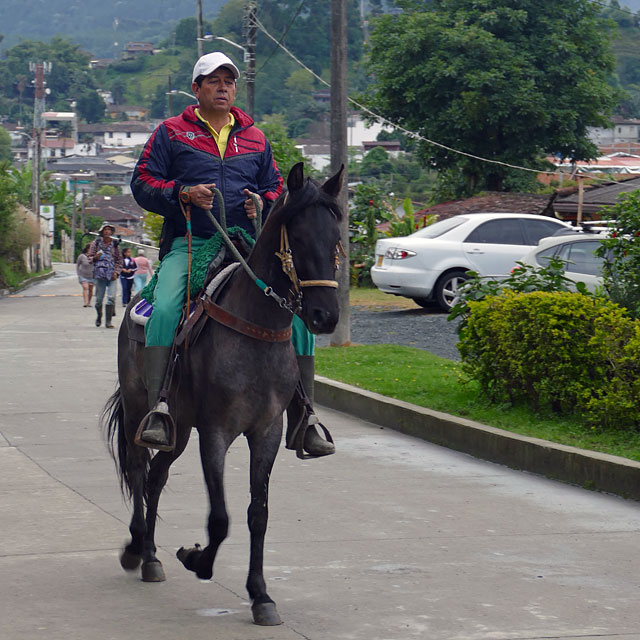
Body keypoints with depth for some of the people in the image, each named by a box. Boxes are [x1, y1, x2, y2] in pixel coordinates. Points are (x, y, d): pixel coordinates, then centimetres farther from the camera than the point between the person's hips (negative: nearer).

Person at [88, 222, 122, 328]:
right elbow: (89, 257, 8)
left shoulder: (115, 244, 8)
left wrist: (116, 272, 0)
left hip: (112, 275, 0)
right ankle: (99, 317, 30)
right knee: (99, 299, 4)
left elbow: (119, 260, 13)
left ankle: (108, 321, -5)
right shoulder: (96, 243, 4)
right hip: (100, 274, 0)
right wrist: (95, 258, -14)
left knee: (111, 298, -12)